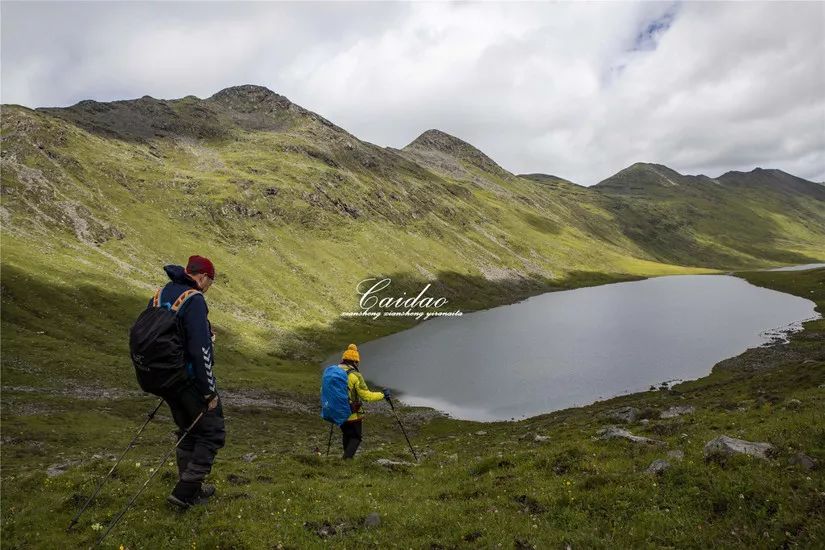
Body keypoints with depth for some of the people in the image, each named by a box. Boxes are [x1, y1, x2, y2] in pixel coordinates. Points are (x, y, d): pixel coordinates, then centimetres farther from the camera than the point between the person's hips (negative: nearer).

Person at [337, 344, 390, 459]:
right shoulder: (355, 375, -18)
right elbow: (366, 396, -16)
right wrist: (382, 395, -3)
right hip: (352, 414, -6)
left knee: (346, 434, 25)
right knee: (356, 437, 11)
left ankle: (347, 457, 34)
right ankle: (346, 459, -1)